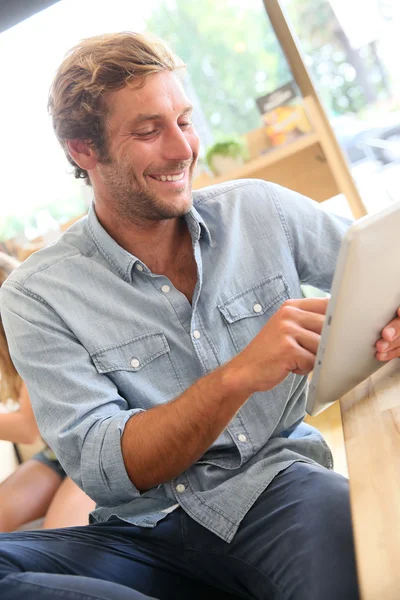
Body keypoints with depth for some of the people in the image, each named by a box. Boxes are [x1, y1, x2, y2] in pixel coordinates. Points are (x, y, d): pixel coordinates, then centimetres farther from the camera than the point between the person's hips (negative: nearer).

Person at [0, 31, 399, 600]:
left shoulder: (261, 211, 5)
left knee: (344, 525, -38)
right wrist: (239, 376, -24)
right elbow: (100, 466, -10)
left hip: (278, 488, -2)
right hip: (148, 532, 3)